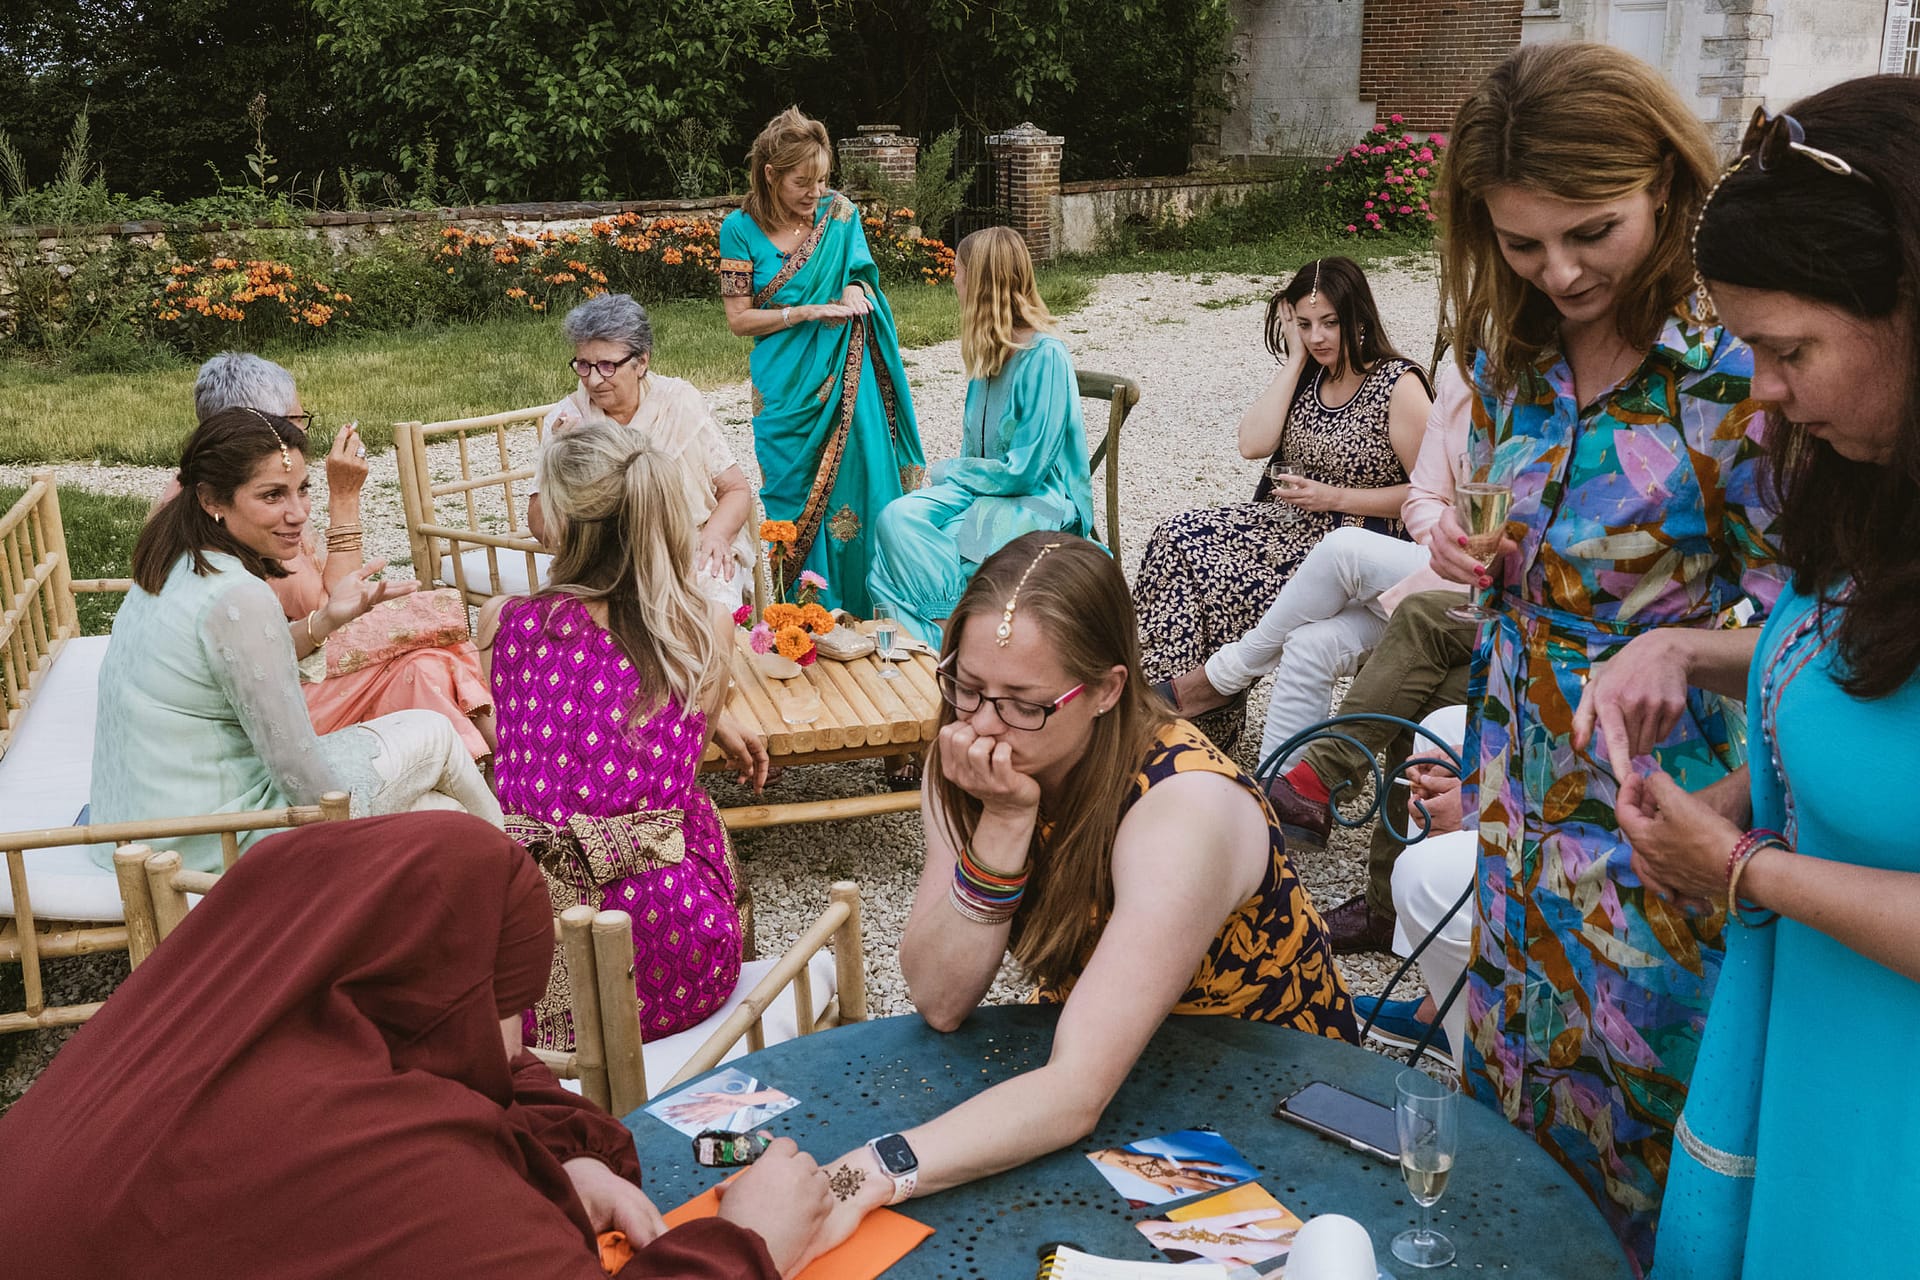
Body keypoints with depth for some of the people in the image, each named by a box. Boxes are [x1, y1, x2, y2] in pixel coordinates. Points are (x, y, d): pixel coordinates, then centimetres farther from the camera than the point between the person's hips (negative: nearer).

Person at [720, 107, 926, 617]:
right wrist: (811, 312, -15)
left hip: (847, 379, 1)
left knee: (855, 487, 0)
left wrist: (855, 290, -10)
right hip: (786, 388, -1)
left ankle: (861, 610, 12)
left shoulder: (840, 213, 2)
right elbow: (739, 318, -5)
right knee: (796, 501, 4)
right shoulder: (741, 229, -3)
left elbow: (863, 278, 14)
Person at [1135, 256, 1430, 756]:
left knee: (1227, 583, -27)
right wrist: (1294, 361, -1)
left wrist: (1337, 498, -15)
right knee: (1178, 537, -18)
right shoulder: (1307, 377, 13)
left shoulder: (1399, 385, -8)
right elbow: (1253, 444, -3)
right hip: (1282, 519, 7)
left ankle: (1207, 727, -12)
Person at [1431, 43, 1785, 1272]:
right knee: (1513, 1086, 21)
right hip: (1520, 790, 6)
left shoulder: (1735, 371, -18)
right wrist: (1461, 547, -4)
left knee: (1636, 1133, 9)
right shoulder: (1512, 355, 3)